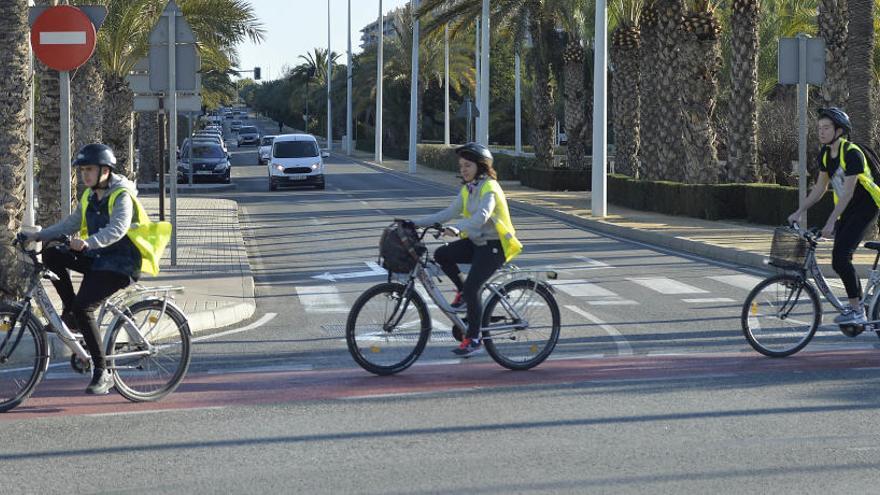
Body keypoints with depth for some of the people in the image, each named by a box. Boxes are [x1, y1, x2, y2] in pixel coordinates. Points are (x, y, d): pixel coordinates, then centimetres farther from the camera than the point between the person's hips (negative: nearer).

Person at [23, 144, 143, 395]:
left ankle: (102, 373, -17)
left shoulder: (121, 196, -13)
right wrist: (38, 235, 0)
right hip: (95, 259, 8)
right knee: (52, 255, -13)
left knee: (83, 307, -23)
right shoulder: (90, 197, 13)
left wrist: (88, 243, -46)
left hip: (118, 264, -8)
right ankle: (70, 313, -2)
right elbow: (70, 224, 13)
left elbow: (117, 229, -30)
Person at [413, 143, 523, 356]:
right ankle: (463, 293, 6)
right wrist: (416, 223, 2)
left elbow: (481, 216, -33)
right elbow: (448, 214, 10)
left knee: (472, 288, -17)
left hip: (493, 245, -8)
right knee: (441, 255, -12)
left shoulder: (489, 188, -16)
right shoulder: (467, 189, 11)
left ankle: (473, 339, -7)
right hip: (475, 242, 8)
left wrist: (457, 228, -49)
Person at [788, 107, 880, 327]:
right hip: (847, 211, 8)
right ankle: (856, 309, 16)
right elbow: (819, 189, 11)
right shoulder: (825, 154, 4)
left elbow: (848, 193, -26)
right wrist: (798, 212, 3)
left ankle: (856, 311, -14)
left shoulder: (852, 154, -22)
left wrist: (831, 222, -31)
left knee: (840, 257, -20)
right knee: (840, 260, 4)